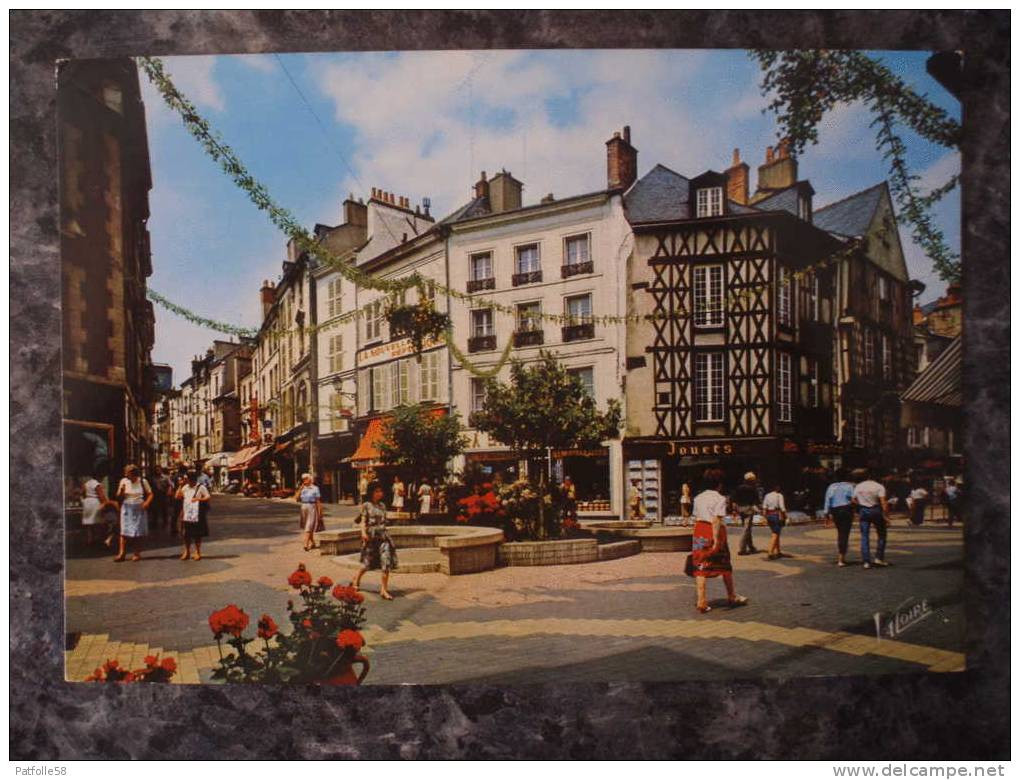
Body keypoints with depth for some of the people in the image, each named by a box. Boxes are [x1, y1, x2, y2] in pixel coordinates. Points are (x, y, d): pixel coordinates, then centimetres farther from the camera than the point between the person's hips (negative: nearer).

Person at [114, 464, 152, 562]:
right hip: (127, 509, 1)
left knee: (138, 532, 3)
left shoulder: (143, 482, -2)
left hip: (139, 510, -1)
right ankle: (121, 553, -3)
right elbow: (119, 497, 6)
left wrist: (146, 503, -15)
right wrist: (121, 491, -15)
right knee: (124, 531, -4)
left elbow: (150, 494, 1)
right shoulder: (123, 481, 3)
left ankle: (137, 553, 11)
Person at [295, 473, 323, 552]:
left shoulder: (315, 488, -5)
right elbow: (296, 498, 1)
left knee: (309, 527, -11)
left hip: (312, 508, -6)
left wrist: (320, 513, -7)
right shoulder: (302, 488, 10)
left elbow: (318, 502, -5)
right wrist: (300, 489, -5)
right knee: (307, 527, 11)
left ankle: (306, 545, -16)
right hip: (303, 508, 6)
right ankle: (313, 543, 24)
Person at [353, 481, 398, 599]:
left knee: (387, 563, -8)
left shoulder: (382, 505, 12)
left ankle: (384, 590, -1)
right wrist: (363, 532, -21)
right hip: (371, 536, -4)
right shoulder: (366, 505, -1)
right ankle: (356, 581, 34)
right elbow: (363, 521, -6)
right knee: (367, 563, 6)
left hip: (383, 536, 4)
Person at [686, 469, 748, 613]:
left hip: (699, 531, 5)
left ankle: (701, 602, -3)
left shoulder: (698, 498, 9)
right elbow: (716, 520, -18)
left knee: (700, 567, 4)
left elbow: (696, 517, 9)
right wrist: (716, 541, -19)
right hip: (714, 531, -5)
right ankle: (732, 597, 29)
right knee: (725, 566, 14)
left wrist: (699, 535, 16)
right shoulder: (720, 498, -10)